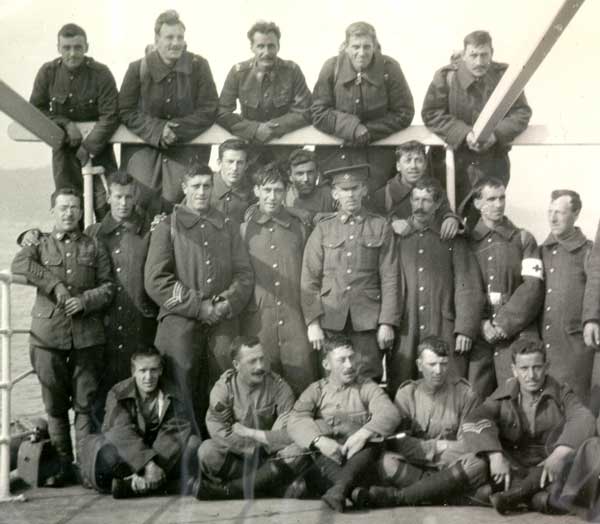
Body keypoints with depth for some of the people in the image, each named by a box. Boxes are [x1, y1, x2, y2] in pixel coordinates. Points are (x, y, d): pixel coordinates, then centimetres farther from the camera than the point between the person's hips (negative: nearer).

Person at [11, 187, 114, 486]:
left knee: (85, 403, -1)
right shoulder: (40, 244, 12)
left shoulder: (94, 248, 13)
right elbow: (19, 265, -9)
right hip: (49, 335, 0)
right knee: (55, 405, 4)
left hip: (87, 336, 0)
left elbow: (108, 287, 7)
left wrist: (84, 300, -11)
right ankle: (63, 465, 13)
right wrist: (55, 285, -15)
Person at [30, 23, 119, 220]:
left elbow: (110, 117, -18)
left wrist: (88, 148, -21)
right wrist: (65, 124, -15)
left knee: (106, 203, -9)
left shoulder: (101, 74, -15)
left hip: (97, 144, -2)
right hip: (63, 144, 2)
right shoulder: (48, 72, -8)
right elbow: (36, 109, -1)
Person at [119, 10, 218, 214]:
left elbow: (209, 109, -4)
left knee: (176, 195, -18)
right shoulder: (138, 68, -4)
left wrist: (178, 130, -17)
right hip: (144, 144, 1)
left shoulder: (198, 65, -5)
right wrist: (158, 130, -17)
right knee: (144, 193, -17)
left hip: (187, 145, 0)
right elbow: (125, 111, -2)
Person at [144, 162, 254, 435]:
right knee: (183, 389, -4)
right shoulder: (168, 227, 7)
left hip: (223, 323, 2)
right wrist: (199, 307, -9)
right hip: (180, 322, -2)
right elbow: (155, 280, -3)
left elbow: (245, 274, 11)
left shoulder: (229, 228, 18)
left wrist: (225, 304, -8)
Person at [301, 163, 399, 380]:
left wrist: (387, 322, -4)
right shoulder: (323, 228, 7)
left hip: (368, 320, 0)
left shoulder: (380, 226, 6)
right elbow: (309, 279, 4)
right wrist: (313, 322, -4)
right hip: (330, 318, 1)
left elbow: (390, 279, 3)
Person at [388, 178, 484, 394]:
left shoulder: (452, 241, 7)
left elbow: (468, 289, 2)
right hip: (404, 335, 1)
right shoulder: (397, 239, 10)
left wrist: (465, 330, -6)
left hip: (444, 334, -1)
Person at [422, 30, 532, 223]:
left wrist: (496, 134, -19)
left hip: (493, 158, 1)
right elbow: (431, 114, -9)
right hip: (454, 155, -1)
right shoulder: (446, 76, -7)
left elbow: (521, 113, -1)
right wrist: (464, 134, -21)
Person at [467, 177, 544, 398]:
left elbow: (533, 287, 0)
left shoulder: (523, 239, 10)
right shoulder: (467, 241, 12)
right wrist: (482, 324, -7)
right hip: (479, 333, 1)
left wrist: (504, 324, -9)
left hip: (517, 331, -1)